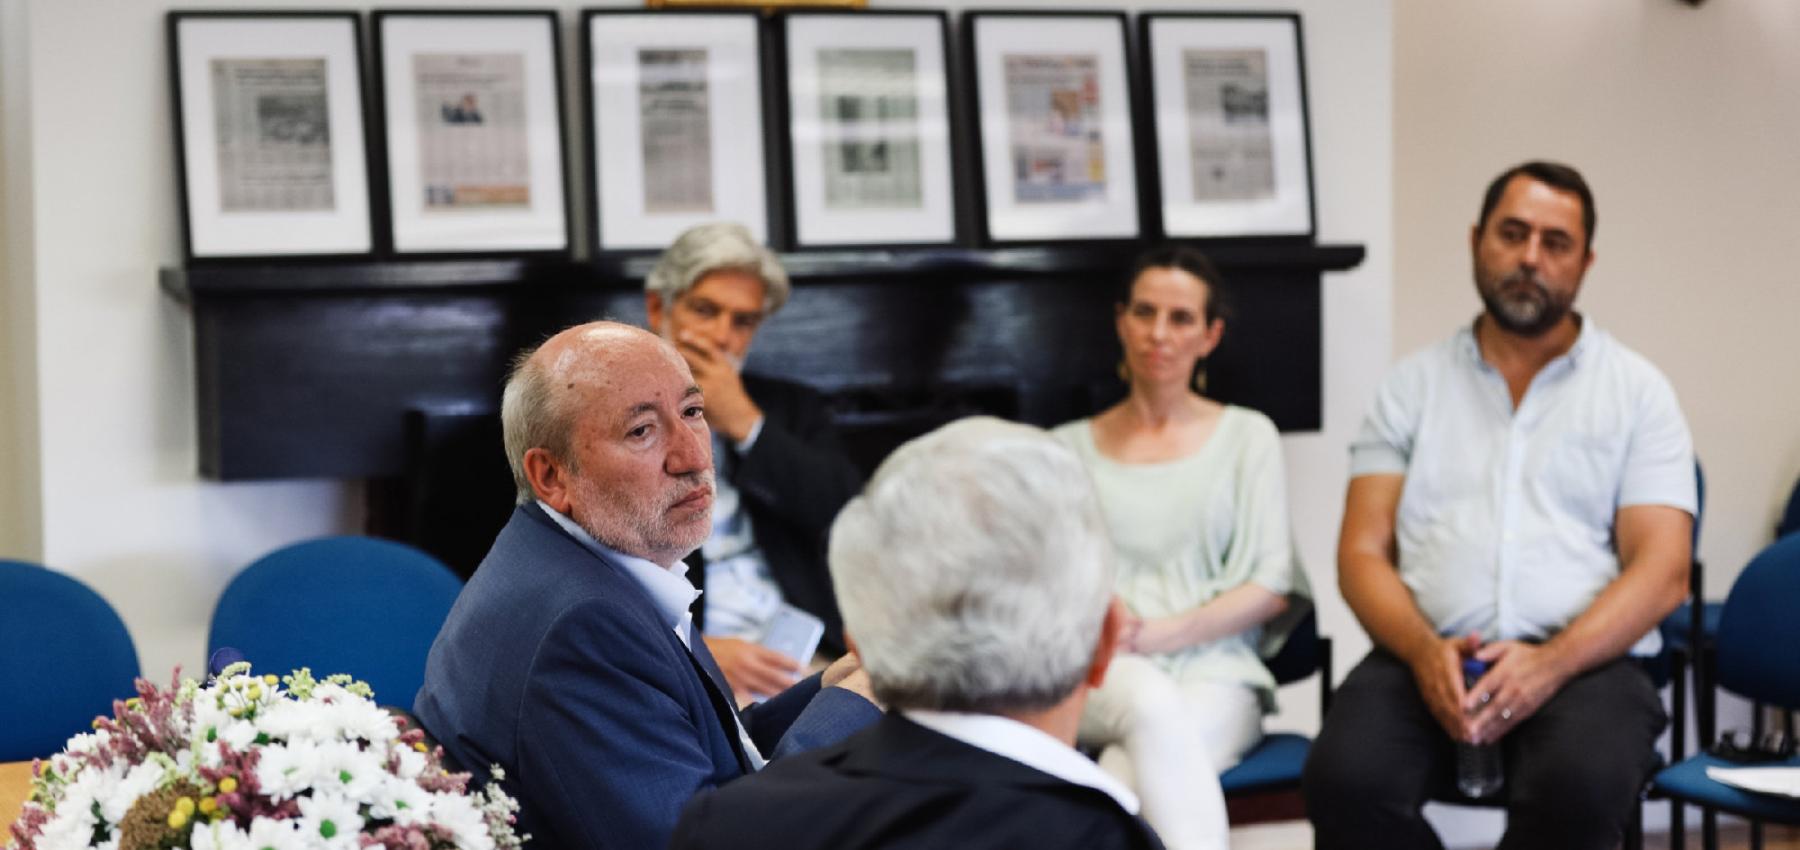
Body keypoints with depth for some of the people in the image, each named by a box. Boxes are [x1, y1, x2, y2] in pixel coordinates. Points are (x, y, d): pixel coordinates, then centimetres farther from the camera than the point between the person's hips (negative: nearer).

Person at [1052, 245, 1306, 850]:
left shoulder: (1247, 437, 14)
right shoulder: (1069, 449, 18)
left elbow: (1272, 590, 4)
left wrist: (1157, 635, -10)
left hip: (1215, 673, -1)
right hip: (1100, 676, 1)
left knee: (1129, 771, -37)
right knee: (1151, 702, -38)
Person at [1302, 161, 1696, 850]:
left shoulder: (1637, 390, 12)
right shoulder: (1413, 385, 16)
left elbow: (1662, 571, 1)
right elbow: (1362, 552, 8)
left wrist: (1550, 663, -16)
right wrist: (1424, 651, -13)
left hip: (1584, 659, -1)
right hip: (1427, 657, 1)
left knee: (1581, 787, -36)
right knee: (1345, 780, -31)